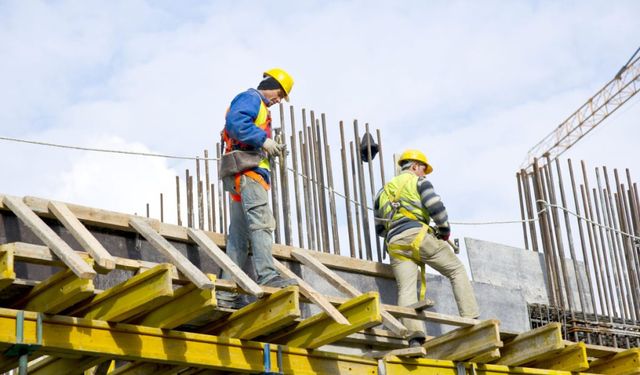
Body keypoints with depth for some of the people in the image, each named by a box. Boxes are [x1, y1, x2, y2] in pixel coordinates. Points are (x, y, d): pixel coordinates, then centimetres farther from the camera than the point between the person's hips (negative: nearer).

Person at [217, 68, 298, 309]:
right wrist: (263, 140, -18)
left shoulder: (259, 107, 32)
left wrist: (271, 150, 13)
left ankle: (227, 293, 1)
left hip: (243, 177, 10)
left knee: (239, 236, 4)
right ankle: (267, 275, -36)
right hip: (247, 170, -10)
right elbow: (235, 121, -18)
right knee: (261, 221, -23)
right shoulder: (251, 98, 2)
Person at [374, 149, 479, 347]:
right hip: (418, 235, -4)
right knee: (457, 270, 6)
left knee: (406, 289, -8)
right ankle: (471, 319, -6)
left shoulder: (383, 191, 30)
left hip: (394, 244, 5)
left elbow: (380, 229, 28)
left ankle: (414, 336, -28)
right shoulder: (418, 181, 12)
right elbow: (436, 207, -3)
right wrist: (445, 231, 10)